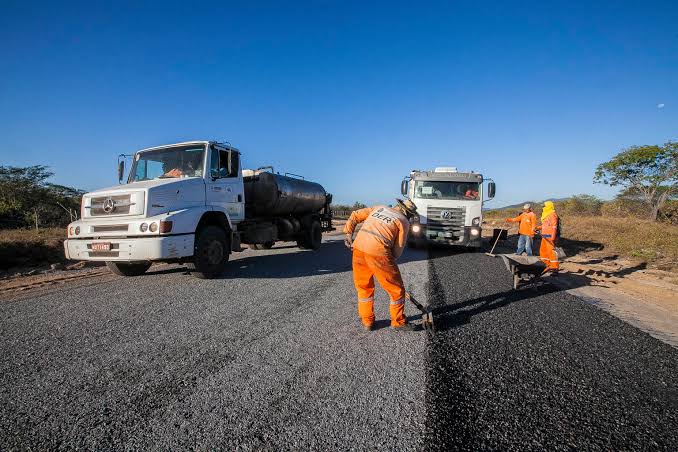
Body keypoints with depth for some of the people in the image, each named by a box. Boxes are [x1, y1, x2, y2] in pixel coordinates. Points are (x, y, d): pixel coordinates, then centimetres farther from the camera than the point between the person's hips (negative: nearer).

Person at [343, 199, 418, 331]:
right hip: (378, 252, -5)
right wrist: (387, 261, 17)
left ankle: (367, 321, 31)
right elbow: (398, 249, 6)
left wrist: (349, 234, 19)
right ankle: (398, 322, 27)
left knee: (364, 287, 23)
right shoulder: (404, 221, 9)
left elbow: (355, 216, 20)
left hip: (358, 248, 6)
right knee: (397, 289, 14)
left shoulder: (379, 208, 23)